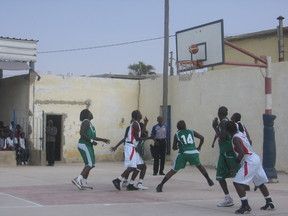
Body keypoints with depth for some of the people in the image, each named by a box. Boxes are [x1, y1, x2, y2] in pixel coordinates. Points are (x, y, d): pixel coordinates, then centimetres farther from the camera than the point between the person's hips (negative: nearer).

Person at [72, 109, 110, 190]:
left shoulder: (89, 123, 21)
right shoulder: (86, 122, -10)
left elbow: (92, 137, 26)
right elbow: (82, 133, -23)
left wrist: (103, 140, 23)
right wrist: (91, 141, -21)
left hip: (88, 146, 10)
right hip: (84, 145, -10)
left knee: (88, 165, 10)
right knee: (90, 164, -14)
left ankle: (84, 183, 12)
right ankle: (78, 179, -18)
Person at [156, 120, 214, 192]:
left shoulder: (177, 134, 14)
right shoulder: (192, 132, 18)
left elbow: (174, 148, 17)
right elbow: (202, 138, 14)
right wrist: (199, 147, 26)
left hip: (183, 153, -2)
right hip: (194, 153, 2)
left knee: (173, 170, 5)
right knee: (199, 166, 31)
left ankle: (160, 185, -2)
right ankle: (209, 180, 35)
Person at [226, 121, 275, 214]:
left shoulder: (235, 138, -12)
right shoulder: (241, 134, 12)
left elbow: (241, 153, -22)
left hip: (250, 162, -10)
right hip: (256, 158, 10)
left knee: (237, 182, -10)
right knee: (260, 183, 23)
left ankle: (245, 206, -15)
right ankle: (269, 203, 33)